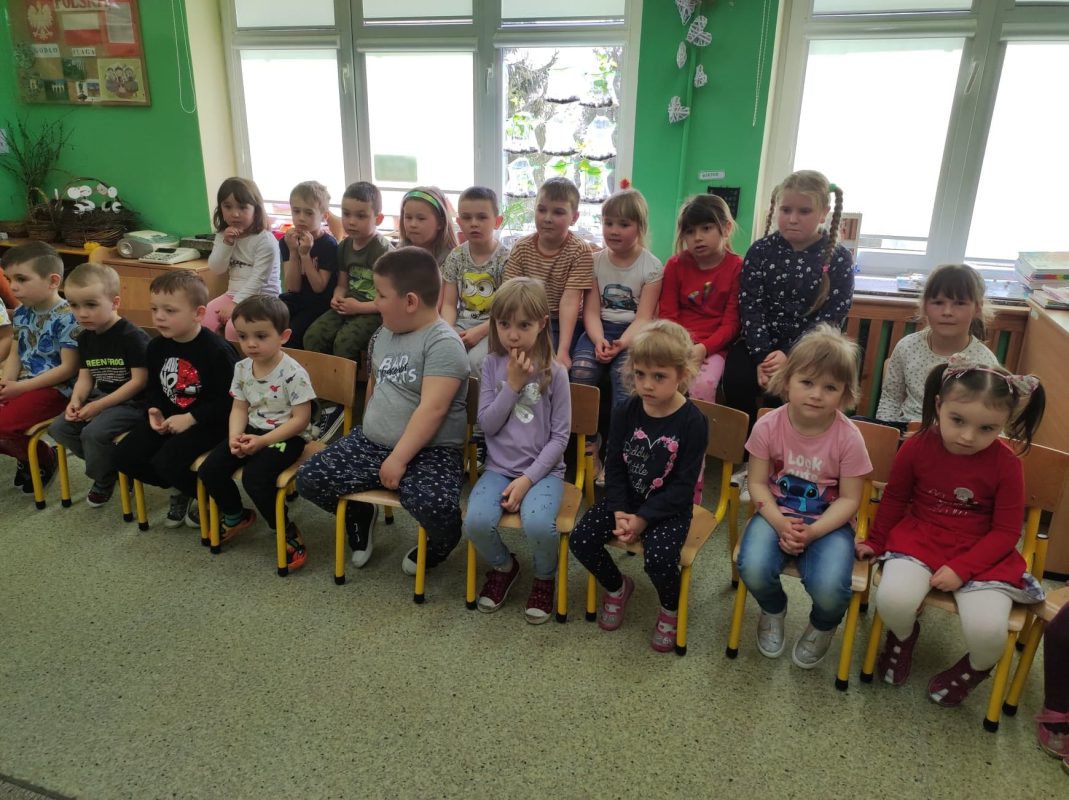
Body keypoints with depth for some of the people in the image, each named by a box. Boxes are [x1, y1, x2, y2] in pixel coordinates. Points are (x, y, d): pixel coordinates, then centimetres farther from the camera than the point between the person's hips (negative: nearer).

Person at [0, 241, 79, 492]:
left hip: (54, 389, -8)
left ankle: (43, 457, 6)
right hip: (22, 385, 8)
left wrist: (21, 387, -18)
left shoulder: (67, 318, -17)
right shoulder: (21, 313, 8)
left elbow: (69, 368, -19)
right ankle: (26, 455, 18)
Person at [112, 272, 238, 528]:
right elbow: (153, 387, 15)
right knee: (124, 456, -3)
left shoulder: (216, 350, -20)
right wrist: (155, 411, -6)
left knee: (168, 461, -26)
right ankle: (181, 489, 17)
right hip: (168, 418, 8)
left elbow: (228, 401, -20)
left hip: (207, 423, -8)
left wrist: (190, 419, -21)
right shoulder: (157, 347, 2)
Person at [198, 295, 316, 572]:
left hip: (287, 436, -7)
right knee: (209, 471, -5)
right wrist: (235, 436, -12)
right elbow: (239, 408, 8)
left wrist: (263, 441, -23)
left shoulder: (293, 374, -20)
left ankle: (289, 533, -7)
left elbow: (300, 419, -18)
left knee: (254, 477, -29)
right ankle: (235, 516, 24)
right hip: (252, 430, 7)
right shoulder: (242, 368, 1)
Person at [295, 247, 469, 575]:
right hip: (371, 441, 7)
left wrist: (398, 459, -24)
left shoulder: (443, 343, -16)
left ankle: (436, 547, 7)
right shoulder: (384, 334, 11)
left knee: (436, 508, -32)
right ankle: (360, 514, 26)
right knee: (309, 478, -5)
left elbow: (432, 410, -23)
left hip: (429, 451, -7)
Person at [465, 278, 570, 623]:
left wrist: (528, 479, -14)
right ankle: (503, 566, 10)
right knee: (476, 521, -25)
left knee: (538, 524, -31)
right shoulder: (492, 365, 1)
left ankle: (544, 577, 5)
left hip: (543, 469, -2)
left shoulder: (554, 372, -5)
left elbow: (560, 436, -5)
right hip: (499, 468, 2)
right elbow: (487, 425, -4)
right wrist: (513, 385, -15)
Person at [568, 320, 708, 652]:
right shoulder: (625, 413, -3)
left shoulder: (692, 422, -15)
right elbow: (614, 467, 0)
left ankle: (671, 609, 8)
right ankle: (616, 586, 18)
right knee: (581, 539, -13)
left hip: (669, 508, -4)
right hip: (625, 499, 4)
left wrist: (643, 518, -20)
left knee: (659, 558, -29)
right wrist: (619, 511, -14)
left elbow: (683, 485, -15)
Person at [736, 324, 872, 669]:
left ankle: (822, 627, 15)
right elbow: (758, 483, -4)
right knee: (753, 570, -27)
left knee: (829, 589, -27)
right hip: (777, 513, 1)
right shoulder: (768, 426, -11)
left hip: (828, 521, -1)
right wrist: (779, 523, -20)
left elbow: (849, 499, -8)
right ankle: (773, 610, 13)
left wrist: (812, 532, -22)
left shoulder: (848, 438, -14)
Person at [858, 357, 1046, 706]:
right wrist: (876, 541, 17)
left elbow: (1006, 532, -5)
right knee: (892, 600, -28)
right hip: (919, 540, 1)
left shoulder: (1006, 464, -11)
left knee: (987, 631, -24)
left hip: (982, 553, 0)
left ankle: (974, 669, 16)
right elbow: (895, 499, 8)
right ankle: (903, 636, 12)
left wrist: (961, 569, -16)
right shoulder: (916, 447, -8)